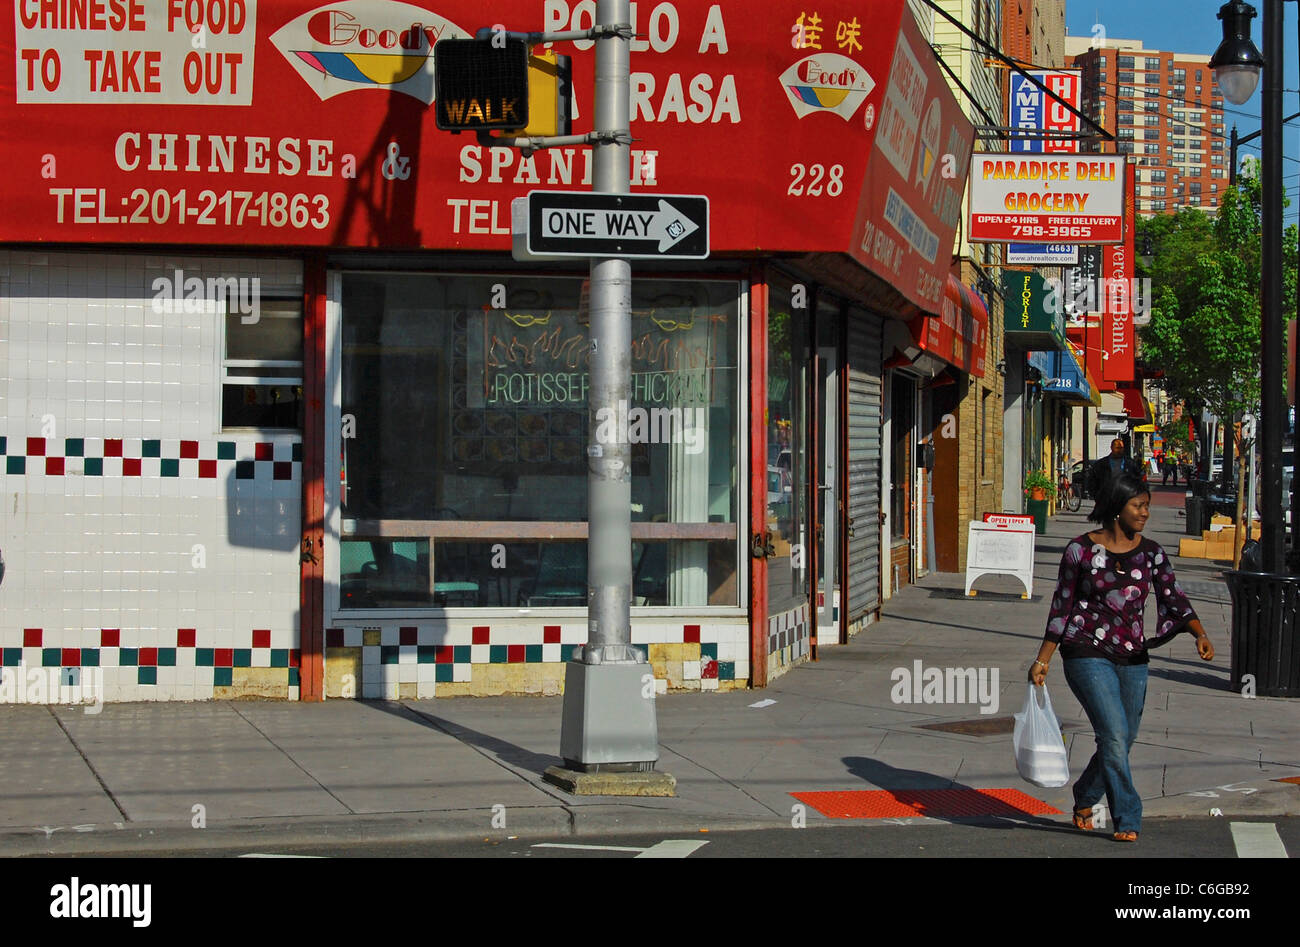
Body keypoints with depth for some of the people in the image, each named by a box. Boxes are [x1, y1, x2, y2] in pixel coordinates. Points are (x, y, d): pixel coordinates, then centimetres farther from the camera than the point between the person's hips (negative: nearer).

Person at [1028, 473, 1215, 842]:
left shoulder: (1151, 553, 5)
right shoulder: (1081, 549, -4)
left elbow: (1174, 599, -4)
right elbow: (1062, 607, 1)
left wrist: (1200, 634, -22)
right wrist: (1042, 660, 0)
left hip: (1133, 659, 5)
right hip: (1088, 654, -5)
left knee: (1122, 739, 11)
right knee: (1114, 733, -16)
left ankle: (1084, 799, 37)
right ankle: (1127, 820, -7)